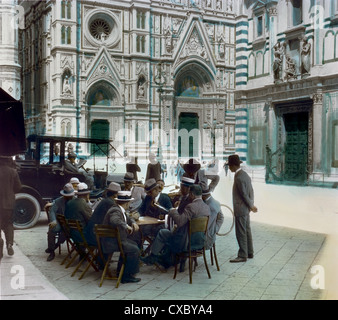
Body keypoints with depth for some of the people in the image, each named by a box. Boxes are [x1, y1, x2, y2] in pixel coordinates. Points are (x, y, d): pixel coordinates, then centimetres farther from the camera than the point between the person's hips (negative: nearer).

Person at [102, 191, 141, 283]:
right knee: (135, 250, -16)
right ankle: (127, 276, -6)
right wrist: (127, 226, -33)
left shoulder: (120, 210, 10)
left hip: (117, 238, 11)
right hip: (111, 242, -11)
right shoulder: (115, 211, -22)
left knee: (134, 244, 23)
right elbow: (115, 221, -45)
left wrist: (133, 223, 5)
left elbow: (128, 219, 26)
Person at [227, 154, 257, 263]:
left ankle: (242, 255, 2)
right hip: (246, 209, 10)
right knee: (247, 231, 16)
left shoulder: (239, 178, -21)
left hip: (240, 209, -10)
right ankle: (249, 253, 25)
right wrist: (251, 205, 12)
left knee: (241, 233, -4)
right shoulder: (245, 174, 10)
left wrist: (251, 206, -7)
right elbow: (251, 191, 13)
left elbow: (244, 194, -19)